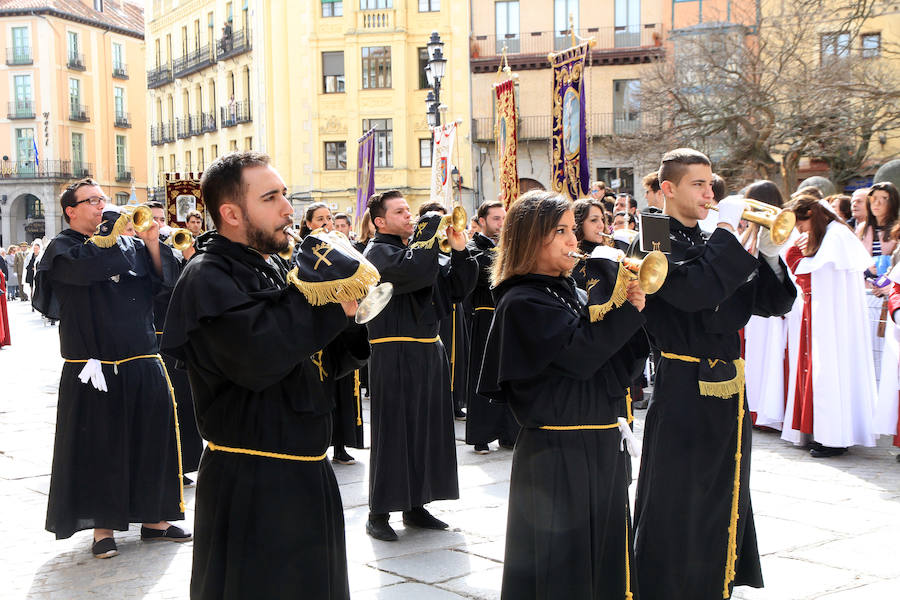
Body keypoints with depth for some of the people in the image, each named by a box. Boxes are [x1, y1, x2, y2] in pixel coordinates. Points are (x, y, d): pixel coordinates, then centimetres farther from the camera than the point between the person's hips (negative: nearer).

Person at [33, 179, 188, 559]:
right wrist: (115, 232, -11)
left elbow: (164, 280, 3)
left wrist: (152, 241, -9)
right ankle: (103, 527, 11)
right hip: (93, 368, -4)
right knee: (99, 446, 0)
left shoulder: (130, 245, 13)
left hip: (142, 363, 4)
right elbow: (87, 266, -21)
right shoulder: (61, 248, 1)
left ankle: (154, 518, 20)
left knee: (153, 439, 7)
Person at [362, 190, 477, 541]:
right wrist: (430, 229, -17)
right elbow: (416, 273, -28)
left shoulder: (419, 248, 17)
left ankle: (415, 506, 23)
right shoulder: (378, 253, -7)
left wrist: (459, 249, 0)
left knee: (428, 428, 11)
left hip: (430, 351, 8)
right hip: (394, 352, -8)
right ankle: (379, 513, 3)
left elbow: (457, 288, 13)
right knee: (394, 432, -5)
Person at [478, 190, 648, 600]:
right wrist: (627, 308, -16)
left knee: (604, 560, 15)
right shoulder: (522, 303, -11)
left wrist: (630, 311, -6)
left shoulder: (572, 293, 13)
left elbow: (619, 366, 10)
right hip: (556, 456, -8)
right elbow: (579, 354, -24)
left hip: (601, 448, 8)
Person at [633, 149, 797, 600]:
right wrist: (726, 230, -20)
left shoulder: (712, 245, 13)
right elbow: (692, 290, -28)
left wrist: (767, 253, -5)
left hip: (727, 391, 8)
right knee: (678, 507, -1)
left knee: (725, 501, 17)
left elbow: (773, 303, 11)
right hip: (683, 394, -7)